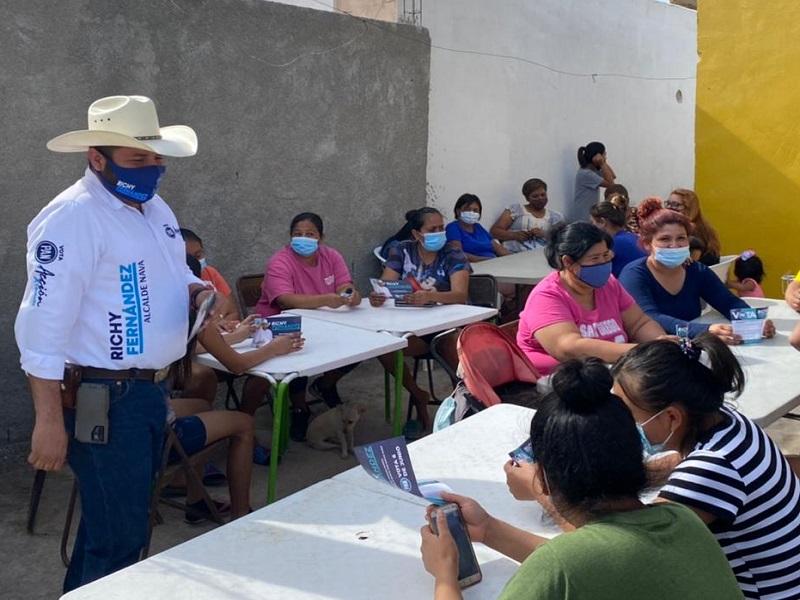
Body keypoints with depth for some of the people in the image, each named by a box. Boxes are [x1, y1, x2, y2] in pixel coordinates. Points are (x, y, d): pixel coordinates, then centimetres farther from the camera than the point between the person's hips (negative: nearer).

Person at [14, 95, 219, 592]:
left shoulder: (155, 206, 9)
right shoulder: (72, 218, -18)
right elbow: (44, 326, -21)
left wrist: (198, 291, 0)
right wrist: (50, 423, -22)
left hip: (149, 390, 9)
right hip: (102, 399, -9)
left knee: (116, 522, 22)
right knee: (119, 538, 0)